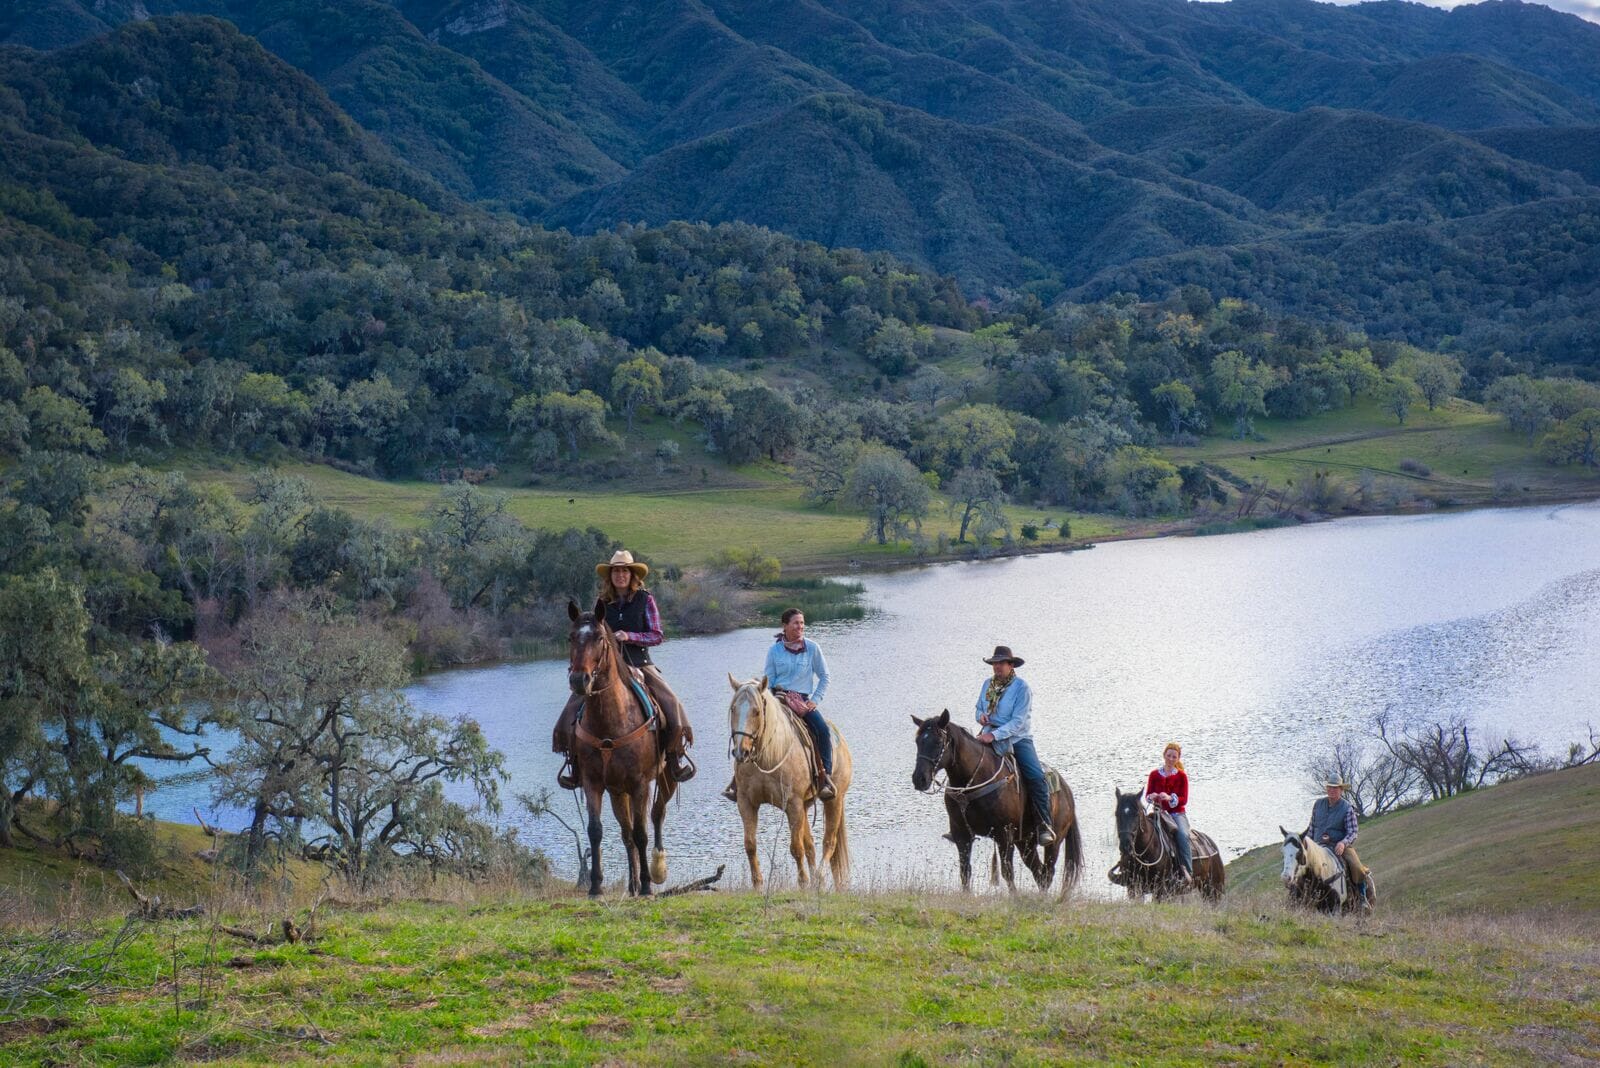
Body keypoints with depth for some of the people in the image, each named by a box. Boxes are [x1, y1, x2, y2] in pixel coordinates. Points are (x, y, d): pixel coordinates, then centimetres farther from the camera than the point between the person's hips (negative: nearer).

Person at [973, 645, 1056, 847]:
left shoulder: (1021, 687, -9)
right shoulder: (987, 684, 8)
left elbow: (1018, 721, -16)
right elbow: (979, 708, 22)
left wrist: (994, 735, -27)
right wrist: (981, 716, -4)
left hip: (1018, 739, -4)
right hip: (990, 737, 4)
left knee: (1036, 776, -22)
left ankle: (1046, 825, -19)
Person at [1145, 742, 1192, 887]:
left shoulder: (1181, 776, 5)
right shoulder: (1154, 774, 10)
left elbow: (1184, 799, -2)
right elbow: (1147, 794, 6)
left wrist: (1170, 798, -22)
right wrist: (1152, 797, -19)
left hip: (1177, 813, -1)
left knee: (1183, 834, -31)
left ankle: (1187, 873, -30)